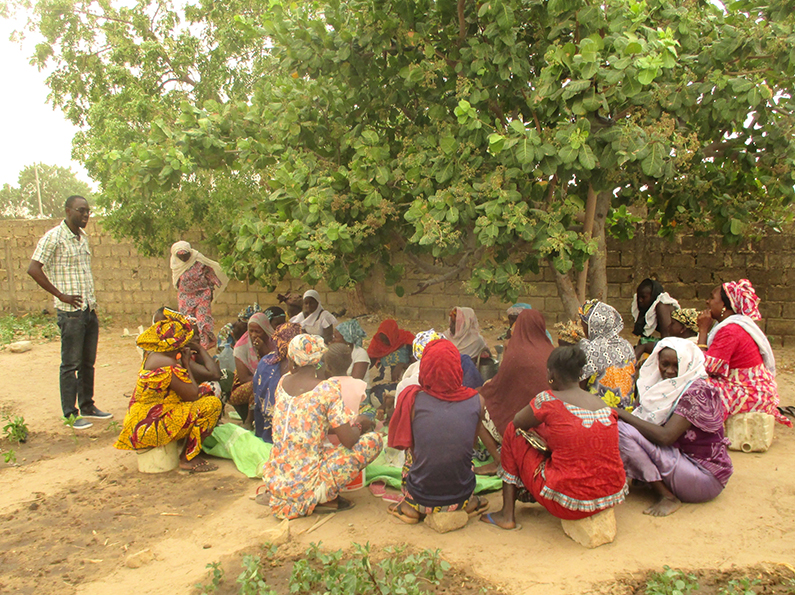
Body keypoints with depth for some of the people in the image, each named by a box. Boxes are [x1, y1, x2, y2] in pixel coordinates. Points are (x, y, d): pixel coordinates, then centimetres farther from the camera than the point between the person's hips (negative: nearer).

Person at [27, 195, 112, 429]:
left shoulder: (83, 236, 12)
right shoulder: (53, 237, -11)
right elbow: (33, 269, -17)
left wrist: (91, 297, 13)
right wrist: (61, 295, -15)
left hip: (90, 310, 7)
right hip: (71, 312, -7)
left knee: (88, 362, 13)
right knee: (71, 364, 0)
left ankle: (87, 407, 24)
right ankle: (70, 414, 9)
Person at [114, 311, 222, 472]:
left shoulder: (154, 355, 10)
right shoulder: (167, 364, -21)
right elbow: (193, 395, -16)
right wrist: (186, 364, -7)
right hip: (150, 427, -11)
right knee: (211, 404, -18)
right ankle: (188, 457, -5)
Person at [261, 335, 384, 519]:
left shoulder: (283, 382, 4)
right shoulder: (328, 388, -15)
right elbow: (348, 441, -14)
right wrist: (359, 424, 5)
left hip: (274, 481, 7)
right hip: (304, 482, -7)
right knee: (374, 440, 0)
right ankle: (323, 497, -2)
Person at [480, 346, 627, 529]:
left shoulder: (548, 399, -12)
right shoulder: (604, 405, 5)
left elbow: (518, 423, 5)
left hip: (570, 501, -6)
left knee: (513, 432, 11)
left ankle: (507, 515, 20)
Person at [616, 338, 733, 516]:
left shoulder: (696, 391, -19)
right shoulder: (670, 387, 7)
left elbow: (665, 436, -27)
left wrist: (622, 413, -20)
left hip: (705, 476, -8)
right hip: (681, 457, 8)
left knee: (622, 430, -23)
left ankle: (667, 496, -13)